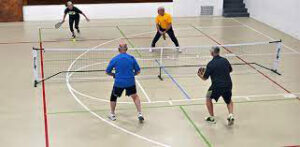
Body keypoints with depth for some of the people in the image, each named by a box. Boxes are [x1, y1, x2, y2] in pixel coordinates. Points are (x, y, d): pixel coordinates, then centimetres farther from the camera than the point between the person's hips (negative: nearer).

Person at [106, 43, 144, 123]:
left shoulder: (114, 59, -3)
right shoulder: (132, 58, -1)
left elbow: (107, 72, 5)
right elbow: (138, 71, 4)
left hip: (119, 83, -1)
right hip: (130, 82, 1)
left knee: (114, 97, 24)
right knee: (135, 97, 21)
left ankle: (112, 115, 31)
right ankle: (140, 114, 13)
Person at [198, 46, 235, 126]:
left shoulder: (211, 64, -8)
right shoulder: (225, 60, 5)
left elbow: (205, 78, -1)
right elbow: (230, 70, 23)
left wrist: (200, 75, 20)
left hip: (217, 86, -4)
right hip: (228, 85, 4)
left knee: (208, 98, 22)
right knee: (229, 101, 28)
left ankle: (212, 118, 23)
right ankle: (231, 115, 5)